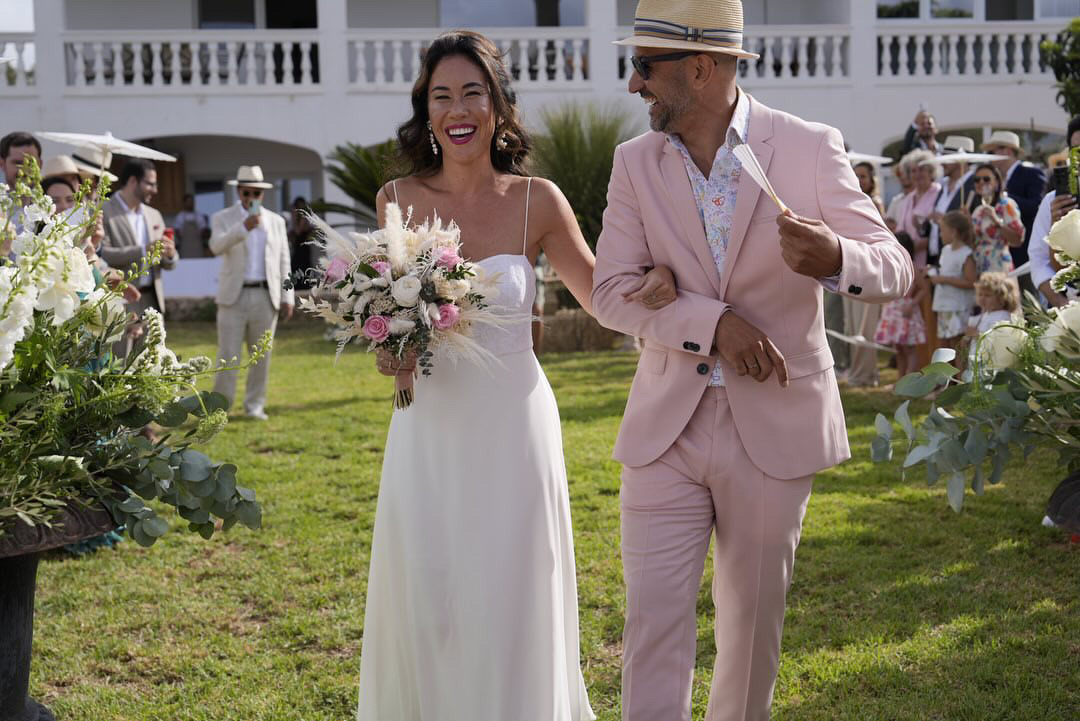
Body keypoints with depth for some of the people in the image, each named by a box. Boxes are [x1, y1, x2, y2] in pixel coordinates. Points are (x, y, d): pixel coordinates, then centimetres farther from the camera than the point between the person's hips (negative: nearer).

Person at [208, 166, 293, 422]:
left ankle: (255, 405, 15)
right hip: (234, 296, -2)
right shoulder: (222, 218, 5)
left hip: (266, 296, 3)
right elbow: (217, 246, -16)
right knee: (228, 356, -4)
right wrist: (243, 227, -31)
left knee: (261, 356, 6)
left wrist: (287, 298, 4)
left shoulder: (276, 221, 13)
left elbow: (283, 262, 12)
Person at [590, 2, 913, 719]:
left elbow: (896, 268, -6)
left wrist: (834, 256, -29)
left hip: (774, 426, -1)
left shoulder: (810, 148, -5)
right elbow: (611, 292, -5)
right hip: (667, 431, 1)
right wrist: (714, 322, -20)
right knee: (654, 622, -3)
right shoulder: (635, 162, 1)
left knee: (752, 621, 13)